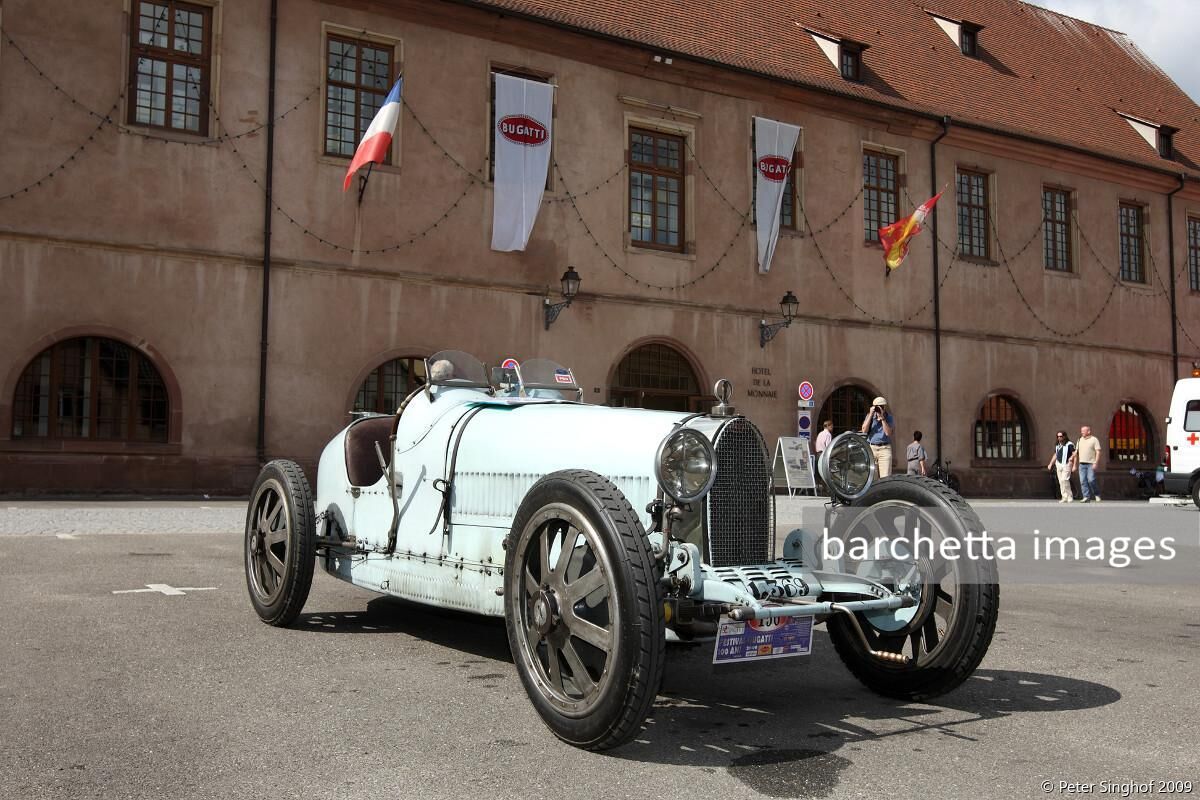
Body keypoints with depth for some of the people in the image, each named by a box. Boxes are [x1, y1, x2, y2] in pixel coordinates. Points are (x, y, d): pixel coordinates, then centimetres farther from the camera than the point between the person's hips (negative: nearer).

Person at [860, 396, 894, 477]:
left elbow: (888, 433, -11)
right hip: (871, 448, 2)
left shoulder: (889, 418, 3)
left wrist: (882, 418, -15)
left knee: (886, 477, -10)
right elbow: (864, 430, -6)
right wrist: (871, 415, -10)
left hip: (885, 449, -2)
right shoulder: (870, 416, 7)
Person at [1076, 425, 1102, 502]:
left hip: (1091, 464, -5)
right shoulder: (1080, 440, 16)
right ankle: (1086, 497, 1)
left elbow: (1098, 452, -7)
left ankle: (1097, 494, 7)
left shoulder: (1094, 440, -1)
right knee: (1083, 481, -2)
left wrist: (1096, 463, -18)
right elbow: (1076, 453, 18)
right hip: (1082, 464, 5)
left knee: (1091, 480, -13)